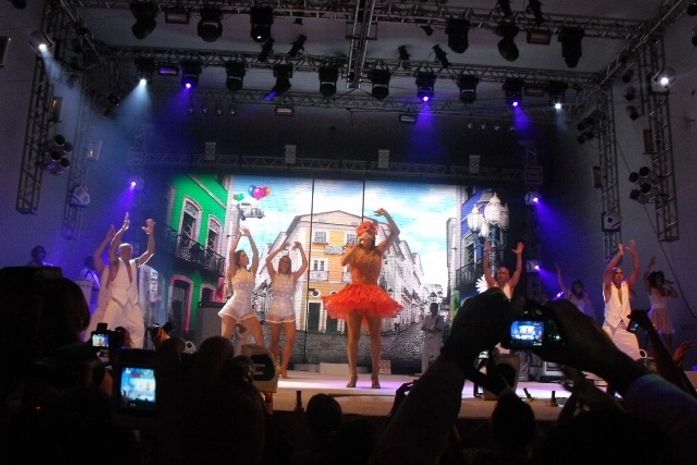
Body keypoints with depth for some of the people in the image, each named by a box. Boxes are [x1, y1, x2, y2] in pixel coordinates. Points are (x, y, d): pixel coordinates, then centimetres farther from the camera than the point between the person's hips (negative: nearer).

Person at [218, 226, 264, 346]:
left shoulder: (251, 272, 10)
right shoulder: (234, 272, 1)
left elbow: (256, 253, 2)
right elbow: (231, 252, -10)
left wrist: (249, 237, -3)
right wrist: (238, 236, -4)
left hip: (247, 311, 4)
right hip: (232, 309, -4)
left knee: (259, 336, -6)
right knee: (225, 338, -5)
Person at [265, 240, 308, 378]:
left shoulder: (293, 276, 5)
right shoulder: (274, 275, 3)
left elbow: (305, 264, -7)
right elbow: (267, 260, -12)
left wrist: (300, 248, -11)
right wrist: (280, 249, -13)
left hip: (289, 311, 1)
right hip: (275, 310, -1)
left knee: (291, 340, -11)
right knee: (275, 341, 5)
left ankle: (283, 368, -1)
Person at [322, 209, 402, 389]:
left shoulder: (378, 251, 8)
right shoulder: (353, 250, 7)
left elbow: (395, 233, 3)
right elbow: (343, 262, -14)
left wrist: (386, 215, -8)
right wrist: (357, 244, -17)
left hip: (374, 295, 1)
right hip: (355, 294, -1)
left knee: (375, 336, 1)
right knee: (353, 336, 1)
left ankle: (375, 376, 7)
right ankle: (353, 376, 5)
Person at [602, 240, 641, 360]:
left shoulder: (627, 286, 10)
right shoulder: (608, 288, 0)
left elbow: (636, 270, 0)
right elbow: (608, 270, -16)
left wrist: (634, 253, -12)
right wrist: (620, 253, -18)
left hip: (626, 329, 4)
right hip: (610, 328, -3)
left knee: (635, 356, -1)